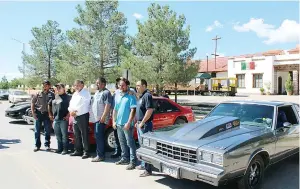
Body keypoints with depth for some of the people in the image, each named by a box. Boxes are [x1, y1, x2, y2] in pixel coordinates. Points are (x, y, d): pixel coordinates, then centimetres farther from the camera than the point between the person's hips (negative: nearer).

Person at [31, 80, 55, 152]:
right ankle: (37, 145, 18)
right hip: (38, 114, 1)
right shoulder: (38, 94, 2)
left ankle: (47, 145, 18)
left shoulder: (51, 94, -1)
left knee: (47, 131, 6)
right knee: (37, 131, 7)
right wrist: (33, 112, -1)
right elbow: (32, 103, 6)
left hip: (47, 114, -1)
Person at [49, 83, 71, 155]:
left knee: (64, 135, -2)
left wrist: (68, 115, -14)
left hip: (63, 119, -6)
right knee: (57, 135, 12)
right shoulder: (54, 97, 14)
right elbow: (49, 105, 24)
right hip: (55, 119, 6)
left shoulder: (67, 97, -4)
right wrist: (50, 114, 16)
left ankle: (65, 149, 5)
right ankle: (59, 148, 23)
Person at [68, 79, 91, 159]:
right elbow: (71, 104, 14)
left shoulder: (86, 93, -7)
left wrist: (75, 111, -13)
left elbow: (83, 106, -17)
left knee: (84, 135, -5)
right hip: (75, 117, 8)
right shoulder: (75, 94, 19)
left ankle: (86, 152, 0)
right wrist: (71, 110, -6)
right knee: (77, 135, 13)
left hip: (83, 116, -8)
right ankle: (78, 151, 23)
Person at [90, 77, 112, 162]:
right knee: (98, 136, 13)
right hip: (96, 118, 9)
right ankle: (100, 153, 22)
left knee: (99, 136, -8)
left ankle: (100, 155, -1)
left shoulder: (106, 92, -11)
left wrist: (103, 117, -23)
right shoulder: (97, 92, 19)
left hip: (101, 119, -9)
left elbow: (108, 105, -19)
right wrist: (93, 115, 18)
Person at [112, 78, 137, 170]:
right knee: (122, 143, 17)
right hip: (119, 124, 7)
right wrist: (114, 121, 10)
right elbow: (115, 110, 19)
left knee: (130, 143, -3)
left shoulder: (131, 97, -8)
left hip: (127, 124, -7)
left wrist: (128, 123, -20)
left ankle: (133, 161, 1)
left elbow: (133, 110, -15)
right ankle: (124, 158, 29)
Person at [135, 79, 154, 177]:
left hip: (145, 125, -10)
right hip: (140, 124, 10)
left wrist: (142, 123, -21)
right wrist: (137, 122, 16)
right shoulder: (141, 96, 15)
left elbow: (150, 110, -25)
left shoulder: (147, 96, -16)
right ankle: (144, 164, 32)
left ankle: (148, 170, 0)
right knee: (142, 145, 18)